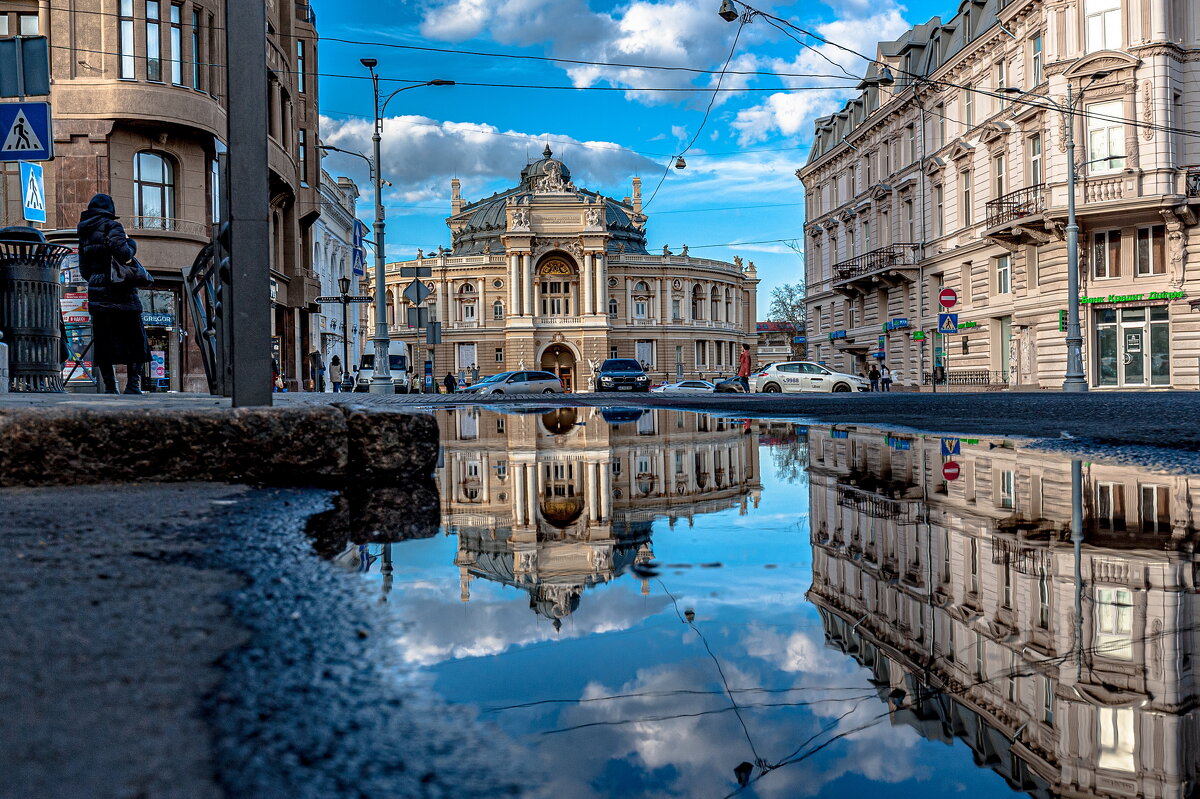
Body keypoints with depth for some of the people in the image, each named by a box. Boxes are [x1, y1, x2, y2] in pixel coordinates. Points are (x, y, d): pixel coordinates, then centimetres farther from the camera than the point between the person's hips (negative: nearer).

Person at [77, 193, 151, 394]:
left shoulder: (84, 233, 16)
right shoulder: (111, 226, -4)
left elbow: (84, 270, 18)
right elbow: (123, 253, -20)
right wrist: (131, 244, 0)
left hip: (96, 293, 6)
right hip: (119, 293, -6)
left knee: (103, 343, 6)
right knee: (135, 340, 0)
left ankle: (110, 387, 4)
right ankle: (133, 385, -7)